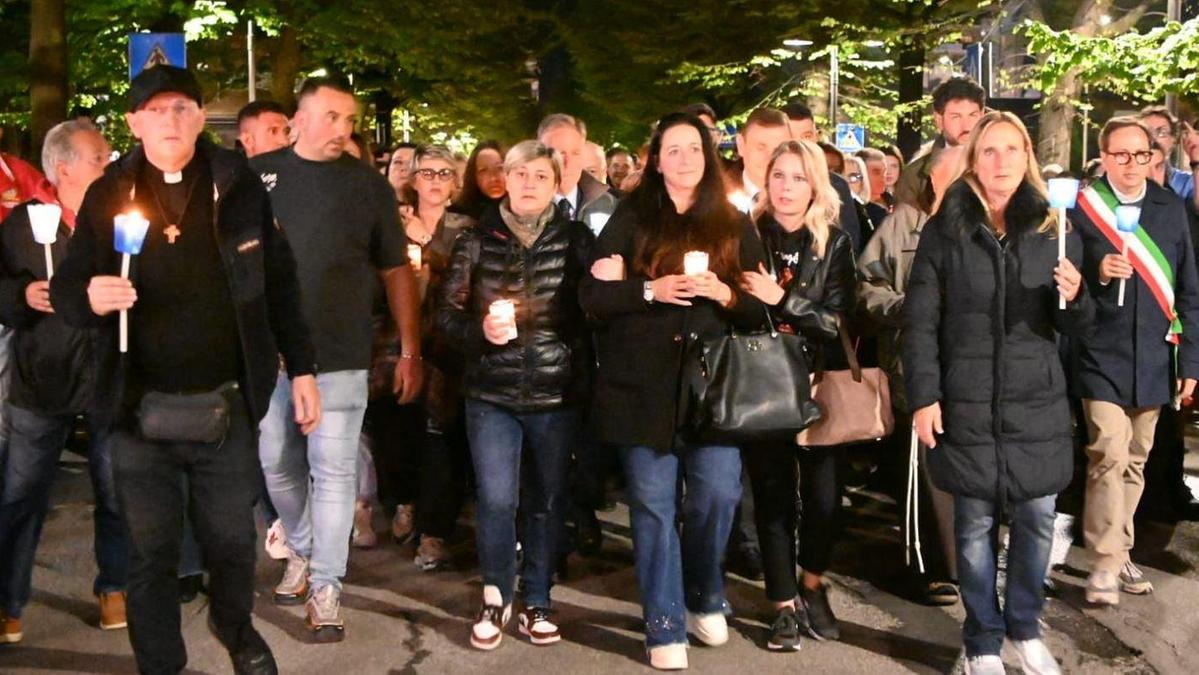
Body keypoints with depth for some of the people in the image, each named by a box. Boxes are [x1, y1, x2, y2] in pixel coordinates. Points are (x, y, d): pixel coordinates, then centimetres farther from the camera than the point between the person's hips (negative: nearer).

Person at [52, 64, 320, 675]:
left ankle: (235, 626, 42)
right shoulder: (108, 195, 1)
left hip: (227, 403, 0)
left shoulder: (239, 187, 1)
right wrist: (90, 297, -22)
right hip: (141, 409, 0)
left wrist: (302, 368, 3)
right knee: (150, 553, 9)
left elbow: (278, 283, 4)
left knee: (232, 539, 14)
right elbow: (64, 287, 1)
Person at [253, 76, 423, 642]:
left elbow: (396, 271, 6)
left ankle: (325, 588, 9)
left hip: (340, 356, -2)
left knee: (333, 472, -1)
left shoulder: (368, 184, 2)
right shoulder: (258, 174, 4)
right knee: (277, 464, 13)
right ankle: (301, 550, 37)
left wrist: (410, 351, 2)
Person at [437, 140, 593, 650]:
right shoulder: (476, 241, 2)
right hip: (492, 393, 0)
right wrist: (480, 330, -17)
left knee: (547, 501, 9)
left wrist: (585, 372, -12)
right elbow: (447, 313, 1)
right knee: (496, 499, -5)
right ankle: (496, 598, 17)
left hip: (557, 393, 1)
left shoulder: (577, 240, 2)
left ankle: (535, 603, 23)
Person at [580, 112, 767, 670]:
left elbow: (761, 308, 9)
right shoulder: (630, 220, 6)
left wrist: (726, 294, -11)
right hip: (643, 383, -1)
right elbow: (592, 294, -1)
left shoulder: (734, 227, 11)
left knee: (718, 493, -6)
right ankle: (665, 628, 12)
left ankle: (704, 597, 22)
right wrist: (650, 291, -15)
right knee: (654, 503, 1)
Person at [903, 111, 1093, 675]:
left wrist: (1074, 297, -14)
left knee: (1036, 520, 6)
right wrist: (923, 397, -9)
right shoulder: (944, 231, 0)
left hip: (1038, 404, 2)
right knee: (975, 525, 6)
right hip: (968, 404, -2)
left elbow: (1077, 327, 9)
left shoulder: (1053, 230, 6)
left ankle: (1025, 628, 26)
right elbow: (920, 322, -2)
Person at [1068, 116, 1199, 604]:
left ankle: (1118, 552, 25)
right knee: (1109, 457, -12)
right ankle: (1104, 565, -4)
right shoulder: (1080, 207, -4)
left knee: (1134, 463, 12)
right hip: (1101, 359, -4)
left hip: (1153, 361, 4)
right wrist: (1097, 275, -22)